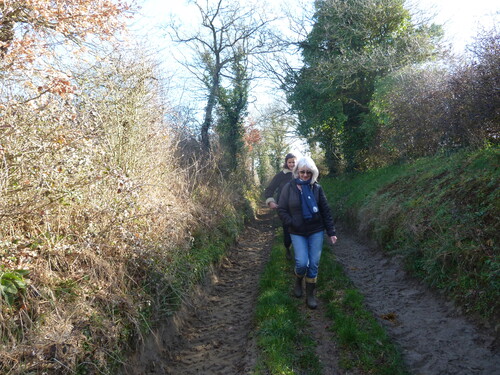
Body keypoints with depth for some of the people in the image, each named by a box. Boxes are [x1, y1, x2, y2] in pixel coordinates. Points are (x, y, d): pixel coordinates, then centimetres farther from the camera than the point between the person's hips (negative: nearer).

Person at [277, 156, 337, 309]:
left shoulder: (317, 188, -1)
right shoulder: (289, 187, -5)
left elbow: (326, 211, 2)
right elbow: (282, 210, -3)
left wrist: (331, 232, 0)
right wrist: (292, 224, -16)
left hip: (316, 231, 2)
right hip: (297, 233, -1)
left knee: (314, 264, 3)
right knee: (302, 262, -9)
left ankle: (310, 295, 20)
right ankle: (298, 282, 25)